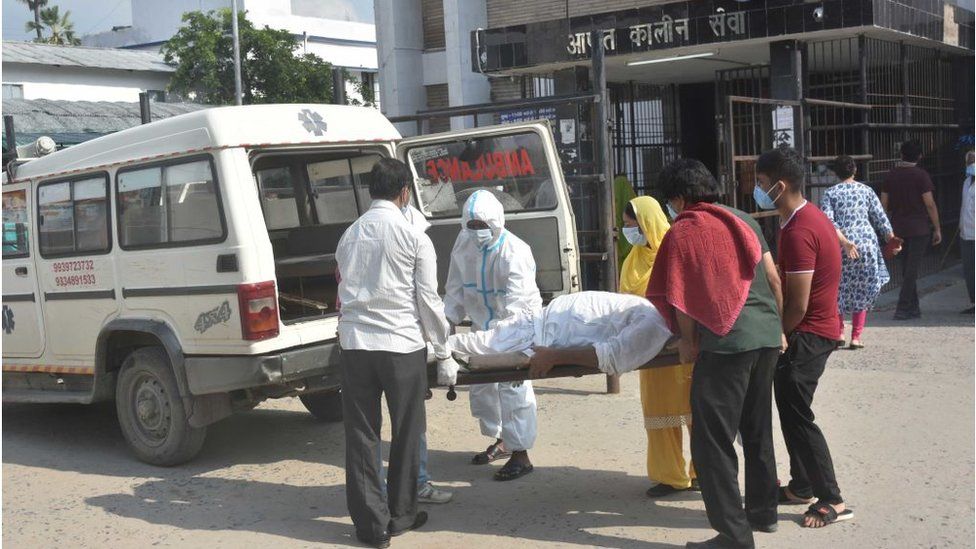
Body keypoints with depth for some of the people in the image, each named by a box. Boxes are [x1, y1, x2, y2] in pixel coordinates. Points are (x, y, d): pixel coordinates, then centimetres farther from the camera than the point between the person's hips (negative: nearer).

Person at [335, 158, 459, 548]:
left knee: (361, 436, 7)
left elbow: (346, 292, 14)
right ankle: (401, 515, 22)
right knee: (406, 435, 12)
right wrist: (443, 353, 4)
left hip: (355, 345, 3)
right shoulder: (413, 237, -4)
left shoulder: (349, 235, 9)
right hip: (403, 346, -3)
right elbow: (428, 300, -4)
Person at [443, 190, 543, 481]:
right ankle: (502, 441, 32)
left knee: (513, 388, -11)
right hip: (483, 326, 8)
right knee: (481, 384, 15)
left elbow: (516, 303, -31)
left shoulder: (514, 251, -22)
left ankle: (521, 455, -6)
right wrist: (449, 320, -4)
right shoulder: (463, 244, -2)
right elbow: (456, 288, 6)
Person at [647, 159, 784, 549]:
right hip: (768, 337, 8)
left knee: (712, 441, -1)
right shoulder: (744, 220, 14)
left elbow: (680, 297, -4)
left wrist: (687, 341, 9)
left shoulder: (681, 232, -4)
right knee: (758, 430, 21)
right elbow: (773, 279, 15)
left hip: (725, 342, -7)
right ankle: (763, 511, 32)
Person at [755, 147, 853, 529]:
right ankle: (801, 486, 27)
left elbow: (797, 304, -23)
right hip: (815, 329, 10)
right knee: (791, 411, 17)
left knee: (796, 415, -6)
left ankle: (831, 501, 0)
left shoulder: (799, 231, -23)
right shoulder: (811, 217, 10)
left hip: (807, 335, -10)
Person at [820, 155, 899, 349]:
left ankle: (839, 332, 12)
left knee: (838, 290, 15)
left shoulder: (830, 193, 1)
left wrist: (844, 241, -17)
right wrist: (891, 239, 15)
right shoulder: (866, 190, 5)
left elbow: (827, 221, -12)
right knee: (861, 292, 9)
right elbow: (880, 218, 5)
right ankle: (856, 337, 7)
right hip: (866, 244, 1)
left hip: (839, 247, -1)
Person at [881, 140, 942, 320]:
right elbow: (930, 204, -11)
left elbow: (884, 204, 7)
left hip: (899, 228, 5)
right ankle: (902, 309, -5)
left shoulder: (890, 175, 4)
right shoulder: (921, 175, -10)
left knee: (907, 269, 14)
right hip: (919, 229, -5)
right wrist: (937, 229, -4)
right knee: (912, 270, -2)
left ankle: (913, 308, 18)